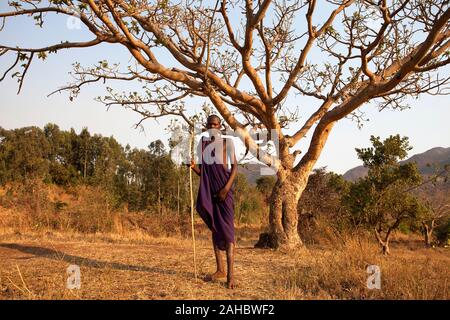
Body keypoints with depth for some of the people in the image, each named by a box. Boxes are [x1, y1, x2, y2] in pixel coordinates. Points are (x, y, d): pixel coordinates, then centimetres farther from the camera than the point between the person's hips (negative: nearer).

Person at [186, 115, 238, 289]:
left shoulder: (227, 142, -1)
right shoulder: (201, 144, 11)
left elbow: (234, 167, -5)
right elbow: (201, 172, 13)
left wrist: (226, 188, -16)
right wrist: (193, 166, -9)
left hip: (223, 189, -5)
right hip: (208, 189, 5)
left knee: (227, 228, -12)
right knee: (214, 228, 8)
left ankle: (231, 273, -16)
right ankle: (220, 269, 15)